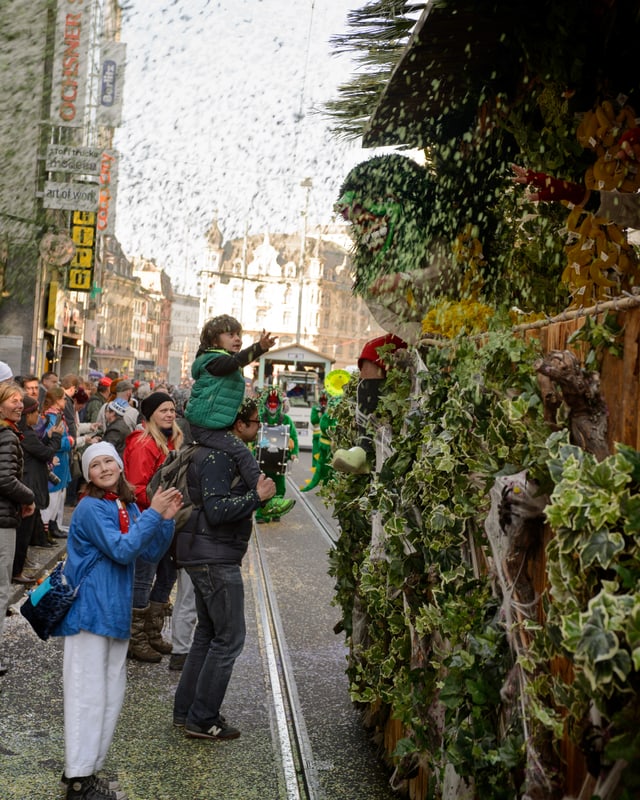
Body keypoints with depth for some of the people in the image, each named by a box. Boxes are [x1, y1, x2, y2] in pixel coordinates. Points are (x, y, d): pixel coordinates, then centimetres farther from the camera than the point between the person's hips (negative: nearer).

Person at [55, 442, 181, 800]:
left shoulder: (128, 507, 8)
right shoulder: (91, 508, -15)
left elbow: (151, 552, 7)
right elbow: (122, 551, -23)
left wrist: (167, 518, -6)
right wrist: (153, 513, -23)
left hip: (116, 611, 8)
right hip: (90, 610, -8)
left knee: (112, 696, 15)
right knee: (89, 695, -2)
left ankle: (87, 768, 28)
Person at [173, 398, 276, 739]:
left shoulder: (224, 453, 15)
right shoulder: (217, 457, -18)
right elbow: (217, 510, -25)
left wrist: (258, 489, 8)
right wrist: (257, 496, -19)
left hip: (209, 557, 11)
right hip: (214, 557, -11)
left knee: (208, 633, 18)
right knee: (229, 637, -4)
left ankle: (186, 710, 27)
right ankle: (202, 720, 4)